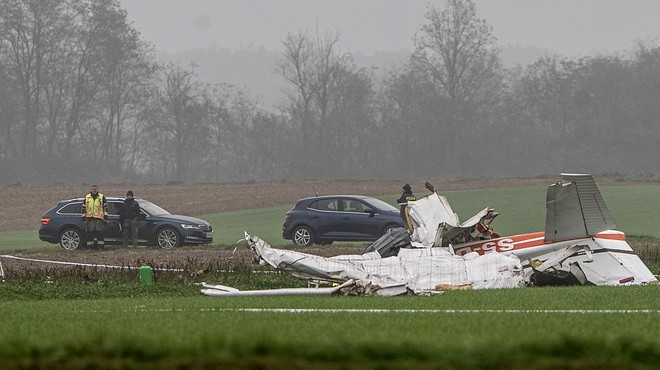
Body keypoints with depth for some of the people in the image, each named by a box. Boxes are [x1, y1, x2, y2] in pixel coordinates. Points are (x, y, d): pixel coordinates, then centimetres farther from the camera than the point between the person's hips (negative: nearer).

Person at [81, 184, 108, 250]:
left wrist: (105, 218, 0)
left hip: (99, 218, -2)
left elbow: (105, 208, 7)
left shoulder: (102, 197, 7)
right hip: (90, 218, 2)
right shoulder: (87, 197, 12)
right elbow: (83, 208, 15)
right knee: (90, 233, 0)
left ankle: (100, 247, -3)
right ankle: (89, 247, 3)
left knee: (100, 233, -5)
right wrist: (84, 218, 8)